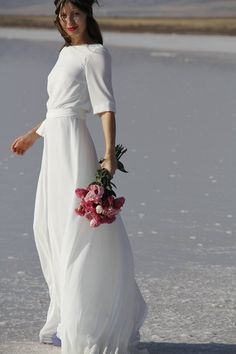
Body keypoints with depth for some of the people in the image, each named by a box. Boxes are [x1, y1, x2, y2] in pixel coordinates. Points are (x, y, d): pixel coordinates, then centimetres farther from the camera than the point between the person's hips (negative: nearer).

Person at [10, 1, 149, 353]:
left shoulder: (95, 53, -6)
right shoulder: (66, 53, 19)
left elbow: (106, 105, -15)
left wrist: (110, 152, -25)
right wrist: (32, 136, 37)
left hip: (73, 145, -9)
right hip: (55, 146, 9)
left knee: (78, 233, -9)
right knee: (51, 230, 11)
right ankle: (66, 318, 17)